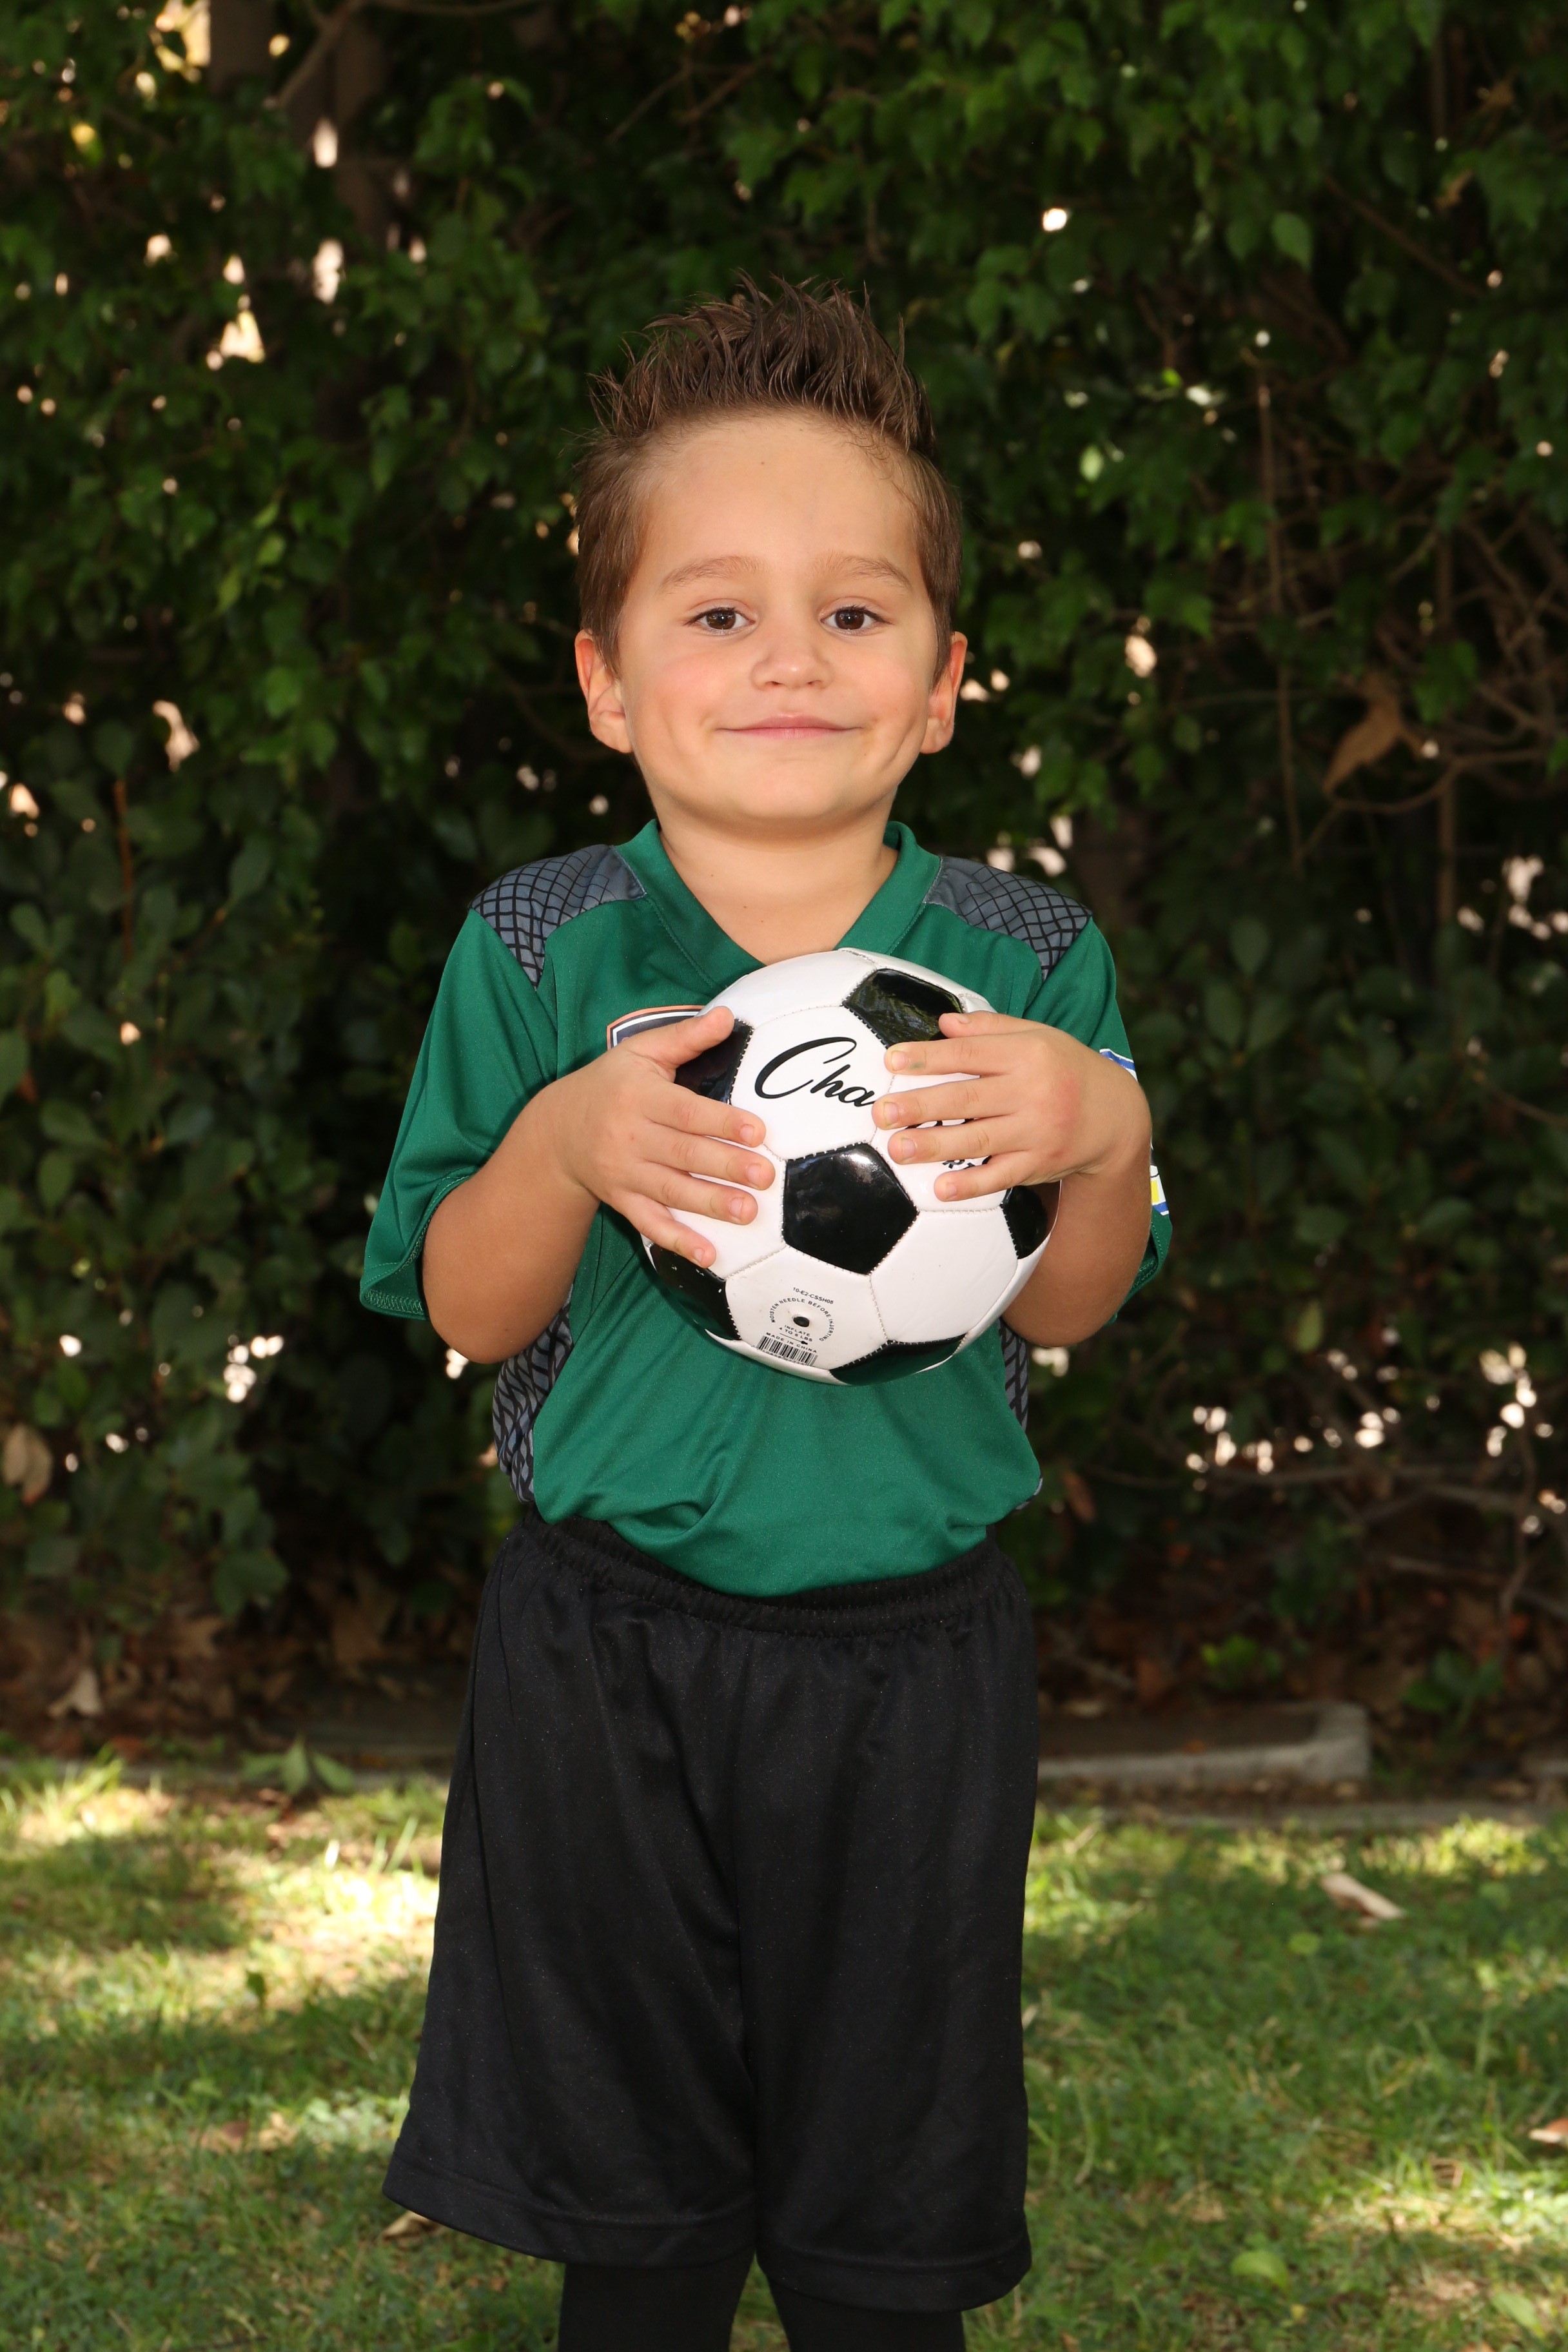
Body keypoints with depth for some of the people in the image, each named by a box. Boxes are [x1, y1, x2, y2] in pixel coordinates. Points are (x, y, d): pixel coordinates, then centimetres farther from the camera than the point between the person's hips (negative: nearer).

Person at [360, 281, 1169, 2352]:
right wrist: (564, 1149, -23)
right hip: (608, 1649, 0)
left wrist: (1107, 1136, -19)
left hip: (914, 1654, 1)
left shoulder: (1028, 960, -4)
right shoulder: (539, 951, -6)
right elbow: (465, 1312, -3)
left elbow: (1061, 1316, 2)